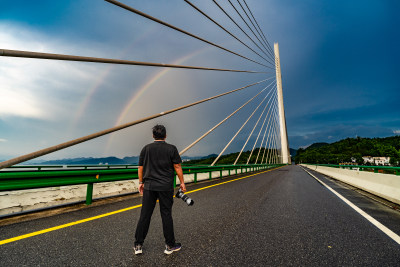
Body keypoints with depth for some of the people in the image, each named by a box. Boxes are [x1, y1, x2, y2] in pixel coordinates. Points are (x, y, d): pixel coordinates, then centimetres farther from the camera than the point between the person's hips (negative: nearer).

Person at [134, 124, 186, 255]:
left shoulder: (146, 148, 5)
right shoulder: (171, 148, -4)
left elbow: (140, 168, 8)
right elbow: (177, 167, -4)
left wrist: (141, 183, 18)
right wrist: (182, 183, 4)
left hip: (149, 187, 3)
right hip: (166, 187, -2)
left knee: (144, 215, 11)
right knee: (166, 215, 7)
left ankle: (138, 245, 23)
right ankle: (170, 245, 20)